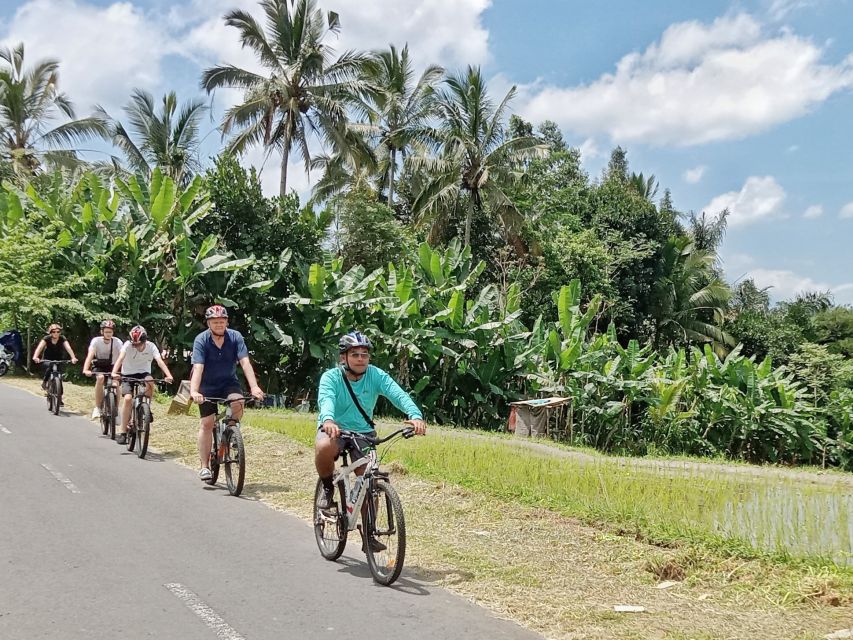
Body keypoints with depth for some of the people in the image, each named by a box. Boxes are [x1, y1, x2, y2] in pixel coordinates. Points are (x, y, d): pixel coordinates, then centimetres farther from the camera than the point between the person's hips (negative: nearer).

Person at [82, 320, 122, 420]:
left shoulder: (117, 342, -16)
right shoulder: (96, 341, -17)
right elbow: (90, 355, -29)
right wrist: (85, 370, -44)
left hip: (112, 367, 1)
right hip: (98, 367, -1)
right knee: (100, 378, -33)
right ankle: (97, 408, -26)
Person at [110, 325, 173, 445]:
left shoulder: (151, 346, -14)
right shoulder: (128, 345, -17)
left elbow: (160, 361, -26)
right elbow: (120, 358, -33)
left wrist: (168, 375, -43)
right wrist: (114, 373, -51)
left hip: (143, 373, 1)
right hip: (128, 375, -1)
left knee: (149, 382, -33)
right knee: (127, 398, -22)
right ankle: (122, 431, -14)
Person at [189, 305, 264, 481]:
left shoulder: (235, 337, -15)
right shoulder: (201, 340, -19)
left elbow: (245, 363, -22)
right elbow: (198, 368, -28)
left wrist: (254, 387, -35)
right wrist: (194, 391, -43)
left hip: (229, 383, 1)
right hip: (208, 386, -1)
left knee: (238, 402, -29)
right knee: (206, 423, -4)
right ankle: (204, 466, 6)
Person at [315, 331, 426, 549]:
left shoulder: (376, 375, -11)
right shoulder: (331, 377, -16)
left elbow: (398, 394, -26)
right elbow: (326, 399, -36)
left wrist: (415, 415, -46)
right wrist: (328, 419, -60)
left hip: (364, 433, 2)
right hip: (335, 430, -2)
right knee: (324, 447, -36)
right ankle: (328, 488, -7)